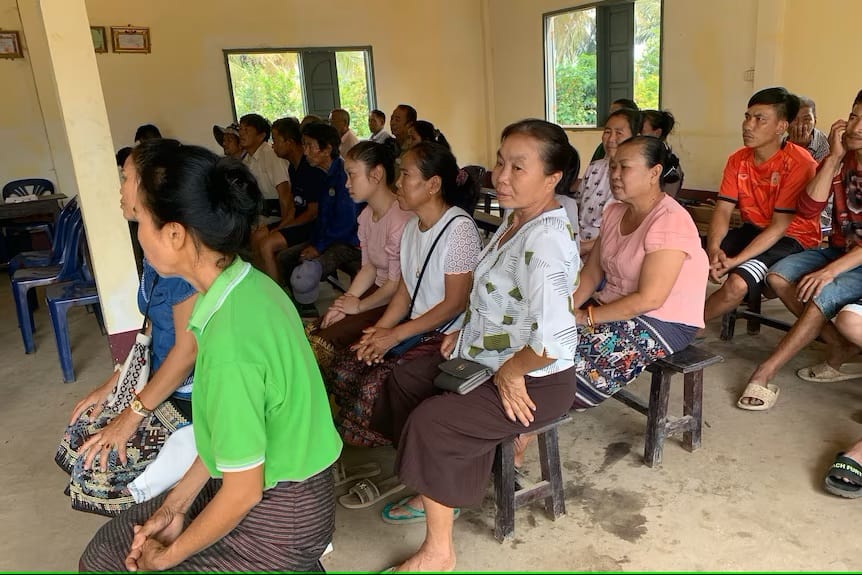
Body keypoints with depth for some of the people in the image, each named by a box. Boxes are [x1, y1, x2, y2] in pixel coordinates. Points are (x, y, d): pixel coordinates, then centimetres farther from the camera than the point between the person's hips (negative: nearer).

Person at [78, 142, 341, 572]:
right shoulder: (245, 285, -5)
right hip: (273, 477, 8)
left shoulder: (230, 339, -32)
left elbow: (244, 492, -21)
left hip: (279, 510, -8)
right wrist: (176, 502, 6)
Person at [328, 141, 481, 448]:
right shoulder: (412, 227, 11)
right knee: (343, 368, -7)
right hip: (415, 326, 8)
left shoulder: (459, 227, -16)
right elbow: (405, 291, 11)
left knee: (374, 386, -21)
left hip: (447, 334, -8)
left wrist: (395, 335, -17)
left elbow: (455, 303, -18)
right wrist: (379, 330, -6)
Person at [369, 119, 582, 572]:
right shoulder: (519, 219, 1)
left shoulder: (545, 241, -30)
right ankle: (432, 495, 31)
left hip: (533, 379, -10)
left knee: (431, 422, -18)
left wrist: (508, 372, -23)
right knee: (405, 378, 14)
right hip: (485, 354, 10)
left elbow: (554, 342, -39)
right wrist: (465, 332, 6)